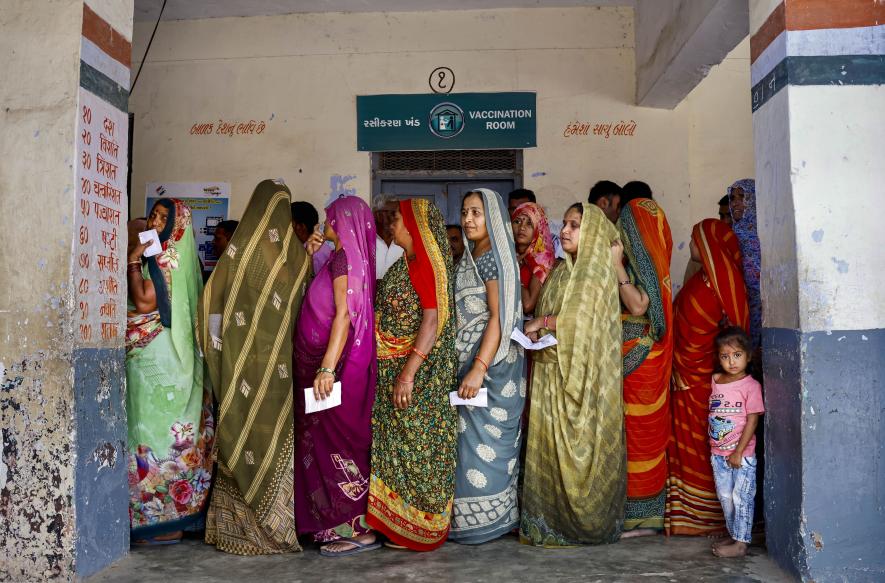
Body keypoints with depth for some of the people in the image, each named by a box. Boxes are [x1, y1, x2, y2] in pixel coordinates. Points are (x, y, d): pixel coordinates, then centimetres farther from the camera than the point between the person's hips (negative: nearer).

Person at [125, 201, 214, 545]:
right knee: (172, 435, 11)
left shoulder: (164, 259, -11)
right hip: (164, 358, 9)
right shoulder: (172, 258, 16)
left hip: (157, 360, -9)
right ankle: (175, 516, 19)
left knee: (157, 434, -5)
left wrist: (134, 259, -12)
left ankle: (164, 523, 2)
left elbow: (144, 302, -18)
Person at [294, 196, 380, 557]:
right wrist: (310, 255, 16)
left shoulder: (343, 258, -13)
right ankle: (340, 522, 22)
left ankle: (358, 529, 3)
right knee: (329, 441, 14)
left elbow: (344, 314, -23)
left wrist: (327, 368, -29)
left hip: (338, 363, -9)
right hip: (327, 361, 9)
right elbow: (313, 295, 25)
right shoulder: (348, 258, 15)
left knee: (334, 442, -4)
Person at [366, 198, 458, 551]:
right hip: (392, 370, 9)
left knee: (416, 443, 1)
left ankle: (420, 525, 16)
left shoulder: (428, 264, -16)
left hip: (420, 373, -9)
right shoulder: (407, 264, 11)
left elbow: (432, 321, -23)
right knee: (396, 441, 15)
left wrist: (408, 372, -26)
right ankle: (397, 518, 28)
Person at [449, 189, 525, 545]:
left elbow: (499, 318, -17)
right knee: (470, 439, 11)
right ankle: (467, 516, 19)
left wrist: (479, 369, -24)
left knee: (484, 439, -3)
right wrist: (468, 368, 13)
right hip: (466, 362, 8)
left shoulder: (494, 258, -10)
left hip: (491, 363, -8)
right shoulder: (469, 260, 15)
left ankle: (484, 519, 8)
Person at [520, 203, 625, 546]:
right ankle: (552, 520, 14)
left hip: (581, 373, -7)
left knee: (577, 446, -2)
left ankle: (580, 523, 8)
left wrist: (539, 323, -7)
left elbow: (577, 315, -18)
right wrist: (538, 333, -2)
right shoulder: (562, 271, 17)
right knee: (551, 445, 7)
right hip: (553, 369, 7)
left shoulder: (596, 269, -7)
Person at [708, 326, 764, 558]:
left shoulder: (751, 385, -11)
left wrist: (738, 452, -15)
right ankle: (734, 535, 29)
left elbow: (752, 420, -13)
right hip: (718, 453, 6)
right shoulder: (715, 381, 5)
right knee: (725, 497, 15)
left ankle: (741, 543, 10)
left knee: (741, 498, 1)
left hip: (742, 454, -6)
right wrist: (713, 446, 10)